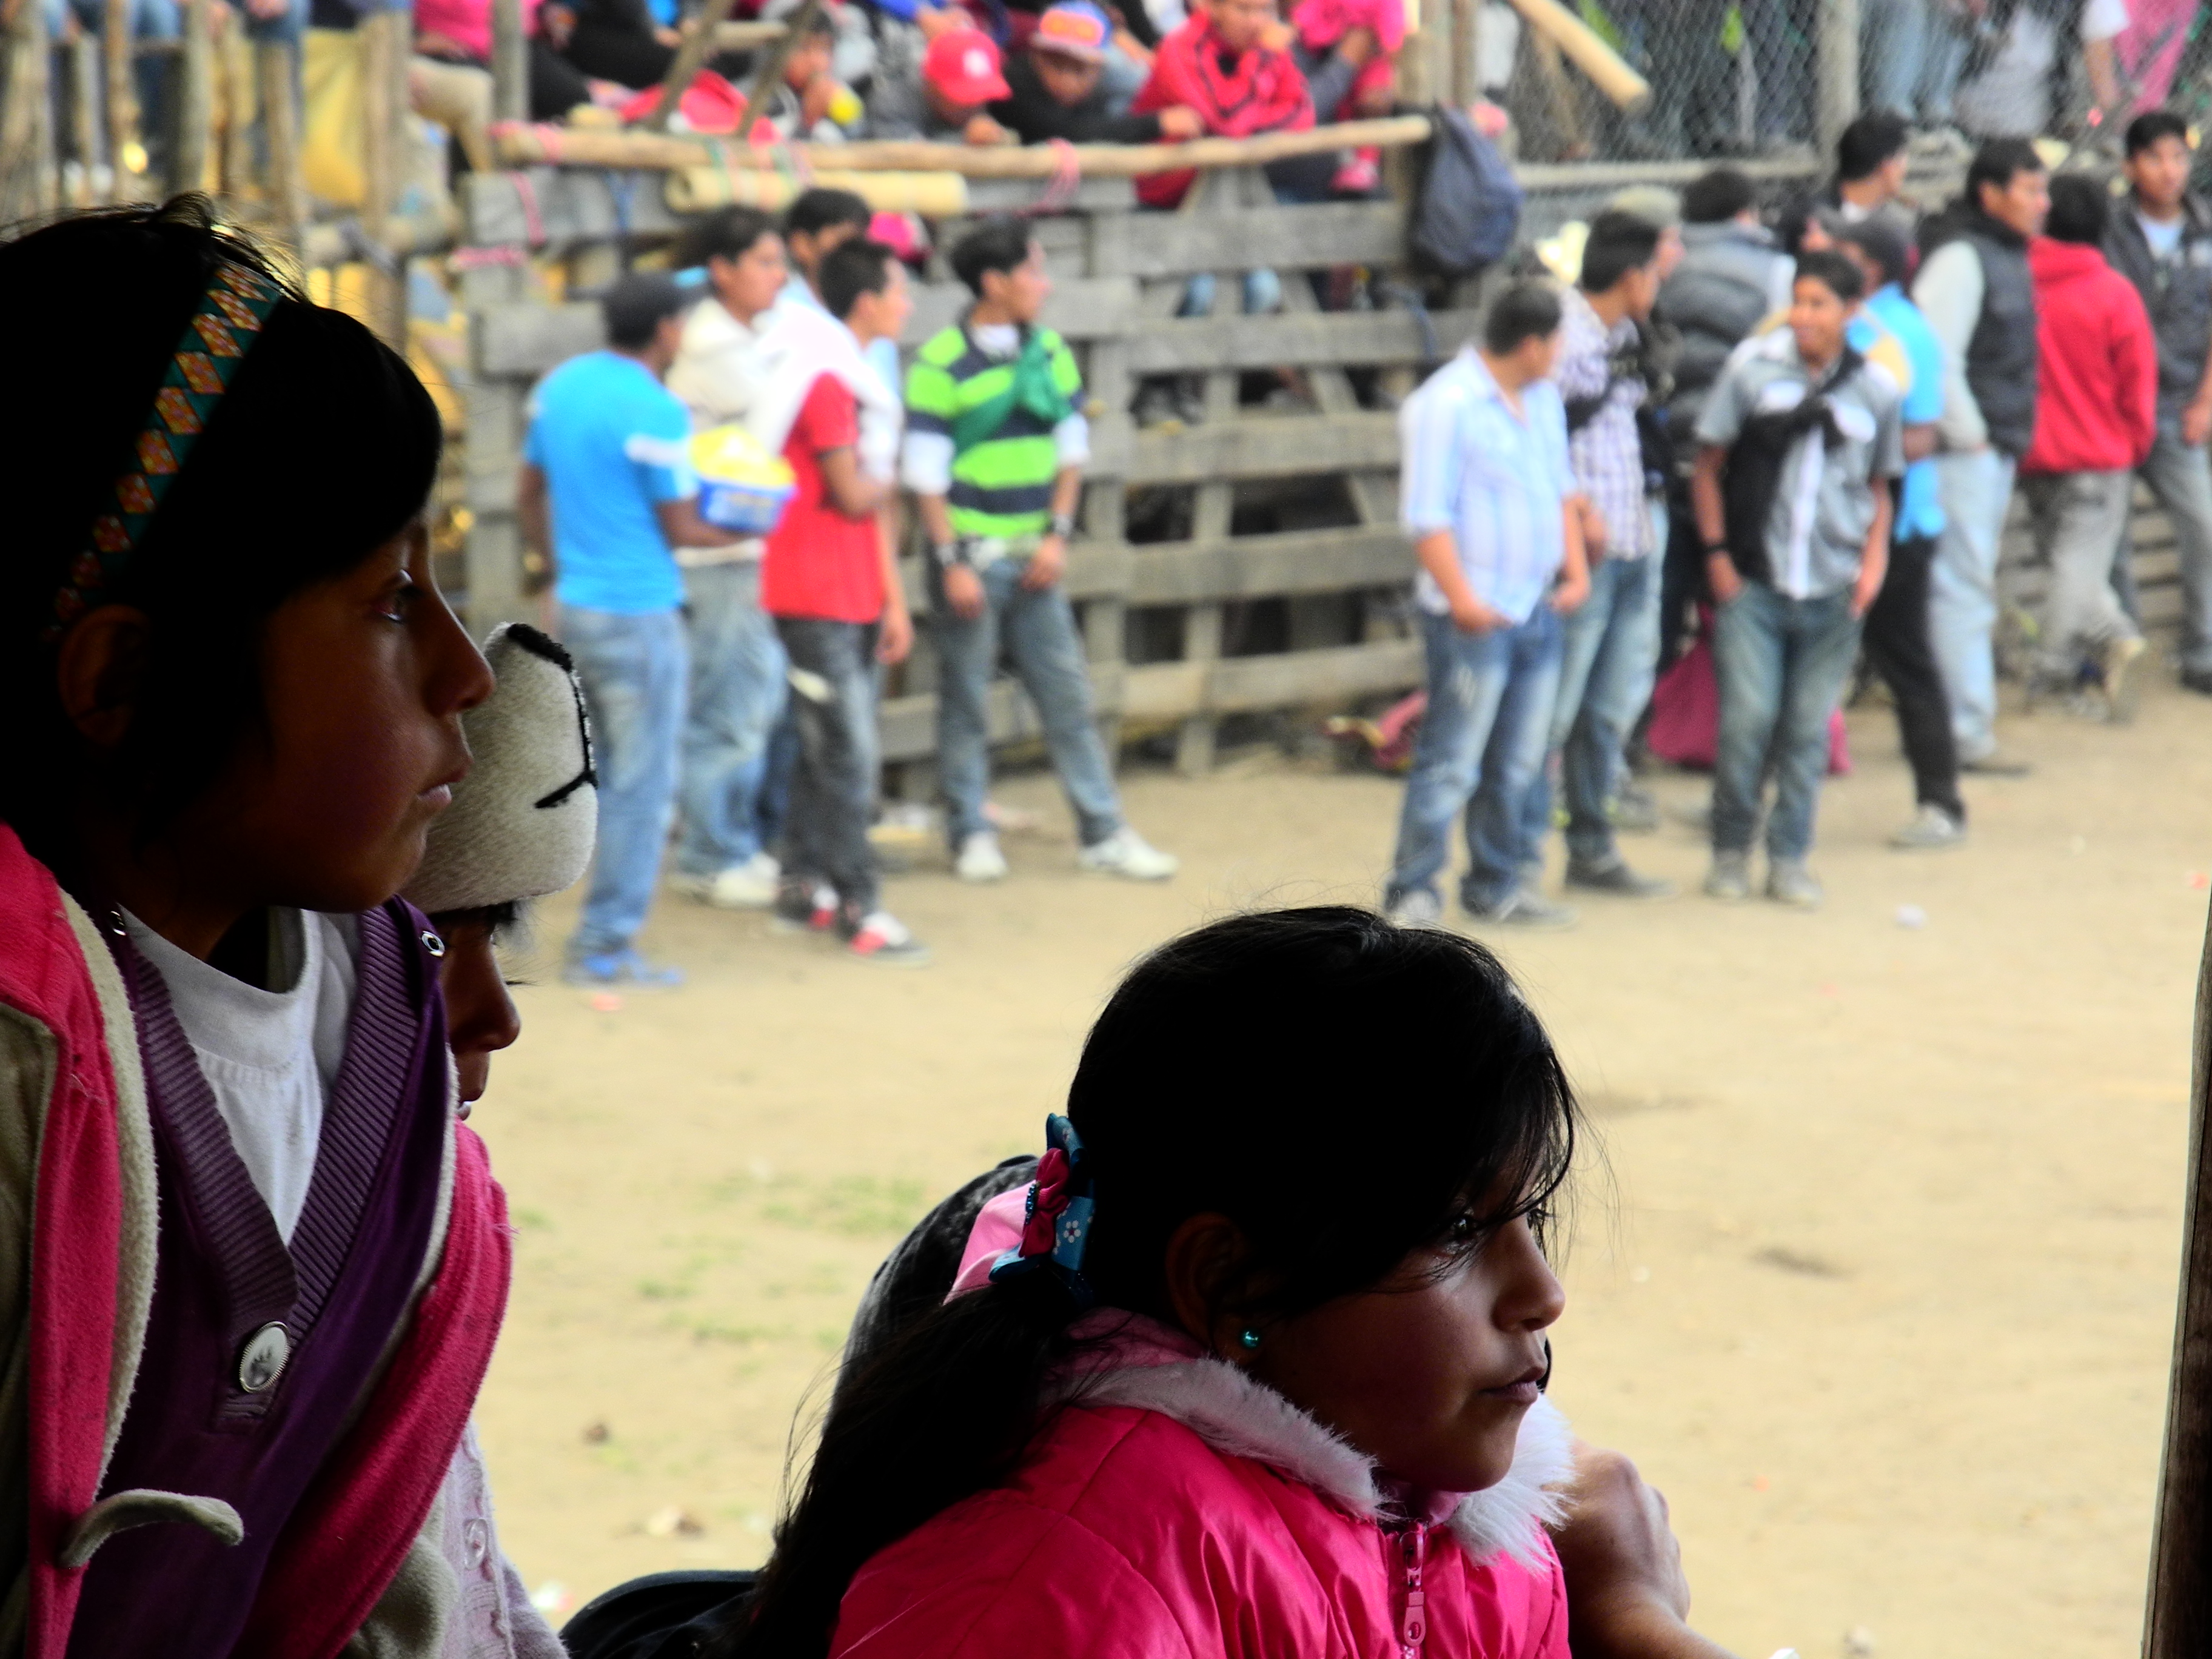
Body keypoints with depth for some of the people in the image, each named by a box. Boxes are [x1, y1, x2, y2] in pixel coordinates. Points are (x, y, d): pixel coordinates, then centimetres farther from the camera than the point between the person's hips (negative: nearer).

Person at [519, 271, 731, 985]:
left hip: (575, 607, 8)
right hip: (640, 613, -8)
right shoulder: (655, 411, -17)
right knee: (642, 787, 1)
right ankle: (606, 946, 3)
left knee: (606, 776, 17)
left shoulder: (560, 386, 7)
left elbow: (529, 497, 15)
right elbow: (680, 529, -14)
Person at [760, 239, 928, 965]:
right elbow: (853, 495, -21)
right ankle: (859, 908, -4)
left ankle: (804, 888, 21)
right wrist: (885, 484, 2)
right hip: (818, 597, -10)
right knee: (849, 754, -8)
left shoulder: (857, 377, 16)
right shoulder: (824, 381, -17)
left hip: (854, 598, 10)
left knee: (825, 749, 14)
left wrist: (894, 600, 16)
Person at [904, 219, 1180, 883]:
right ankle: (971, 835, 15)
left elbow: (1071, 452, 11)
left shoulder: (1050, 353, 6)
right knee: (966, 699, 4)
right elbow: (925, 474, -10)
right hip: (970, 555, -5)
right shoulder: (941, 365, -11)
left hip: (1034, 555, 5)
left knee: (1068, 695, 6)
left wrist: (1058, 535, 0)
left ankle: (1103, 833, 10)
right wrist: (951, 563, -13)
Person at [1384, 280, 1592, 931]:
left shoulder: (1543, 397, 14)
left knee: (1517, 765, 13)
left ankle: (1497, 887, 23)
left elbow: (1563, 487, 24)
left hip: (1539, 609, 8)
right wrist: (1462, 599, -19)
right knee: (1451, 765, -7)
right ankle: (1412, 895, -1)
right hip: (1476, 617, -8)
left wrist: (1575, 566, 13)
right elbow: (1426, 516, -15)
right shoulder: (1444, 406, -13)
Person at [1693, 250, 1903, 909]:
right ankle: (1731, 848, 11)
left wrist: (1873, 558, 1)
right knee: (1749, 715, -7)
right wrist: (1717, 554, 0)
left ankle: (1789, 856, 16)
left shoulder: (1876, 389, 4)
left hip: (1832, 590, 2)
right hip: (1753, 582, -1)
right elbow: (1708, 466, 5)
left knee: (1809, 727, 4)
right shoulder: (1753, 367, -1)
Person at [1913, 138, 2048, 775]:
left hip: (1994, 448, 10)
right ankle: (1967, 733, -4)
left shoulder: (2008, 255, 15)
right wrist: (1967, 434, -16)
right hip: (1963, 451, -10)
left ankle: (1940, 720, 21)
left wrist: (2011, 440, 17)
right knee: (1964, 590, -7)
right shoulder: (1959, 256, -15)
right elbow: (1936, 356, -21)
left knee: (1964, 587, 14)